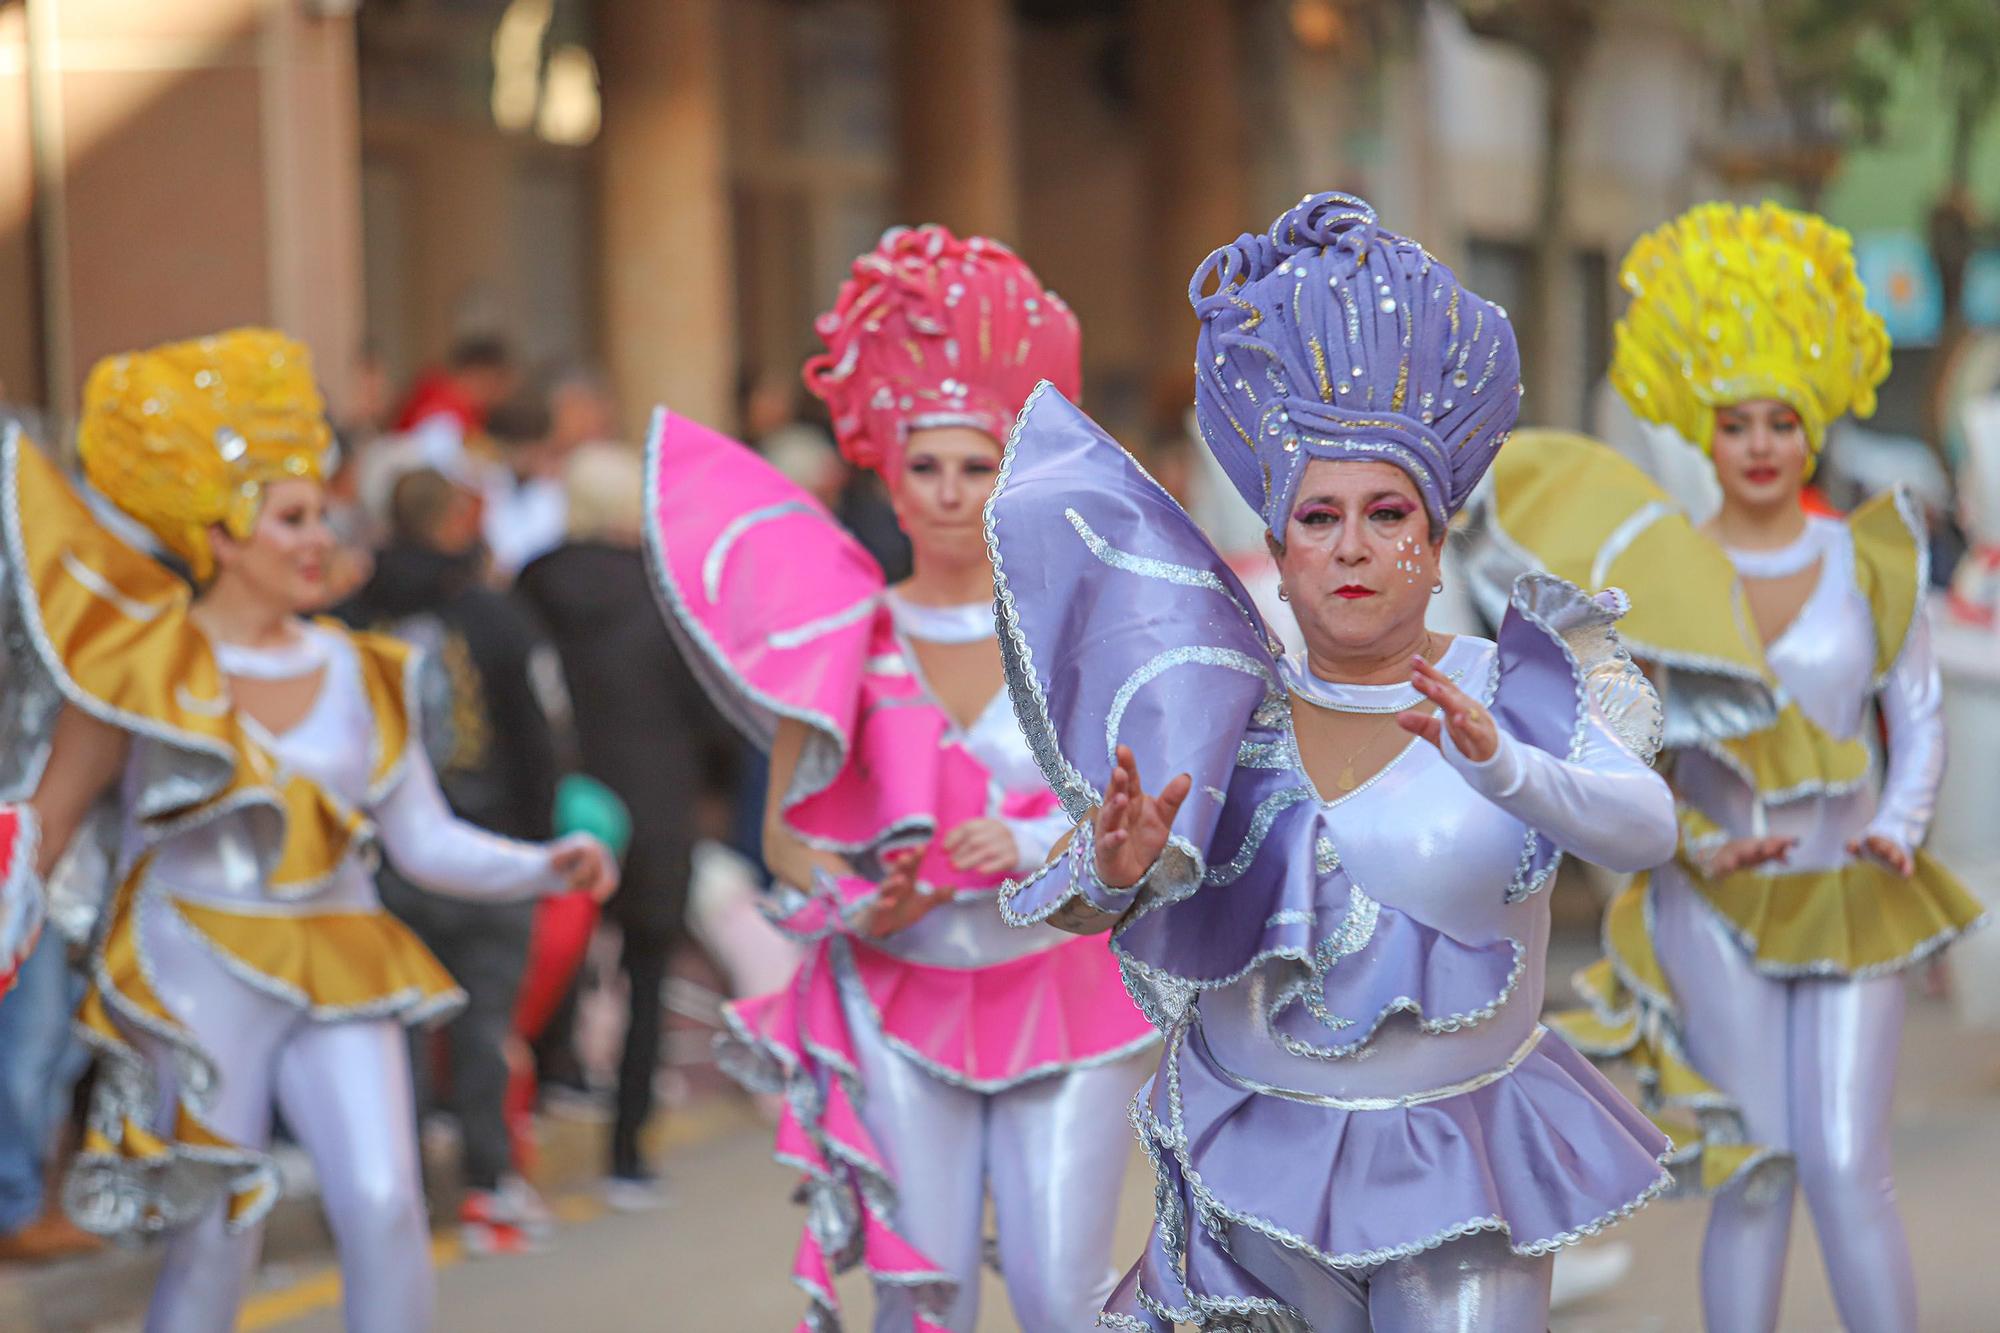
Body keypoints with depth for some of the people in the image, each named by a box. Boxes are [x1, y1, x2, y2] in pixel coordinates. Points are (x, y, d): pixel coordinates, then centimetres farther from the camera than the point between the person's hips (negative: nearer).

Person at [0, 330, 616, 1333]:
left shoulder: (359, 675, 8)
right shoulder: (151, 664, -2)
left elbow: (426, 841, 6)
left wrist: (546, 867, -9)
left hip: (339, 980, 3)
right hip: (197, 974, -3)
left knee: (383, 1204, -14)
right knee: (215, 1234, -1)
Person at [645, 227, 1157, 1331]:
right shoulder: (846, 641, 0)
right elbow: (786, 830, 3)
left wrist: (1033, 845, -21)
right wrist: (855, 910, -15)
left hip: (1061, 991, 0)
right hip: (902, 1003, 0)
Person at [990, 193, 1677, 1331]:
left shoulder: (1511, 692, -6)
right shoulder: (1223, 713, 1)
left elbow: (1646, 829, -23)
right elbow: (1081, 909, -3)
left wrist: (1502, 767, -43)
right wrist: (1115, 872, -27)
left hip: (1460, 1183, -2)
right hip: (1257, 1169, 2)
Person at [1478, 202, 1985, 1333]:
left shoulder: (1868, 565, 1)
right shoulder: (1664, 573, 0)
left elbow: (1920, 719, 4)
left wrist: (1899, 829, -13)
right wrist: (1694, 847, -12)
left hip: (1849, 908, 0)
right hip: (1720, 910, 0)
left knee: (1848, 1173, -10)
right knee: (1755, 1180, 0)